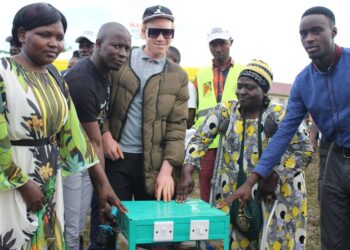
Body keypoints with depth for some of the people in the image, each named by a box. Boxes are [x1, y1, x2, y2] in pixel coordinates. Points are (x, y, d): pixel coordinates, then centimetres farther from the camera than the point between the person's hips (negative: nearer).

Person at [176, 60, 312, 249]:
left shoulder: (279, 116, -10)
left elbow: (304, 150, -9)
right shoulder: (225, 110, -2)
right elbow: (200, 139, -7)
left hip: (273, 194, -2)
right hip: (233, 194, 2)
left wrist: (274, 177, -17)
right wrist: (186, 172, -22)